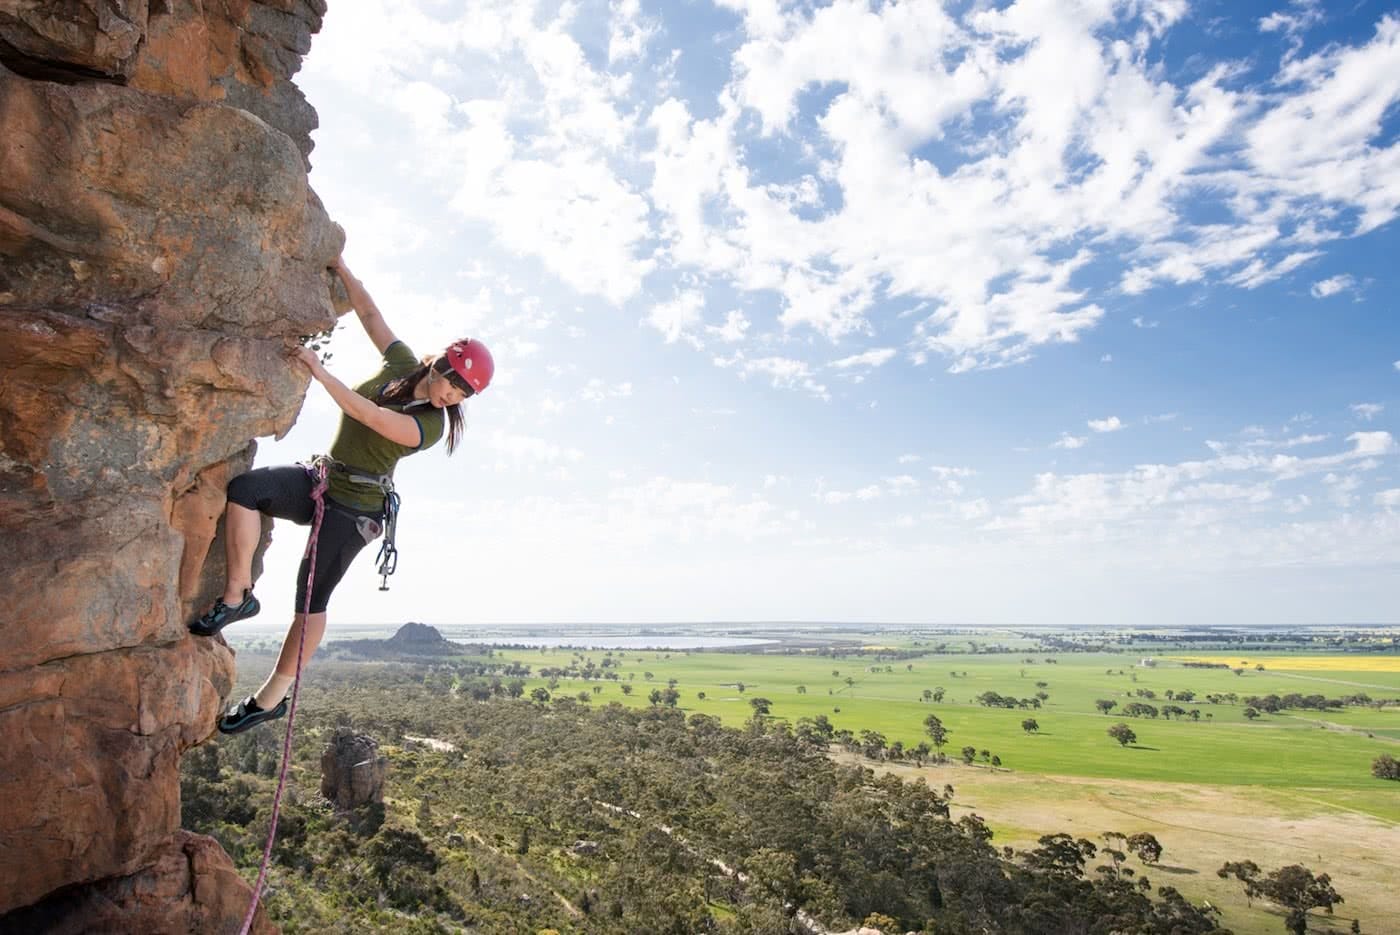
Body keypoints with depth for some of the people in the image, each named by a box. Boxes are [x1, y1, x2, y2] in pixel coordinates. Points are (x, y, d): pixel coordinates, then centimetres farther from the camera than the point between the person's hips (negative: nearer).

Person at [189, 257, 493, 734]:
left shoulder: (430, 426, -18)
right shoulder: (403, 365, 0)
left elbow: (367, 414, -29)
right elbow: (369, 312, 4)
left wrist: (319, 371, -32)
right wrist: (341, 268, -3)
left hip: (354, 508, -6)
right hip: (321, 481, 6)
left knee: (310, 601, -2)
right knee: (243, 487, -22)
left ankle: (272, 696, 14)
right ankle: (238, 594, -14)